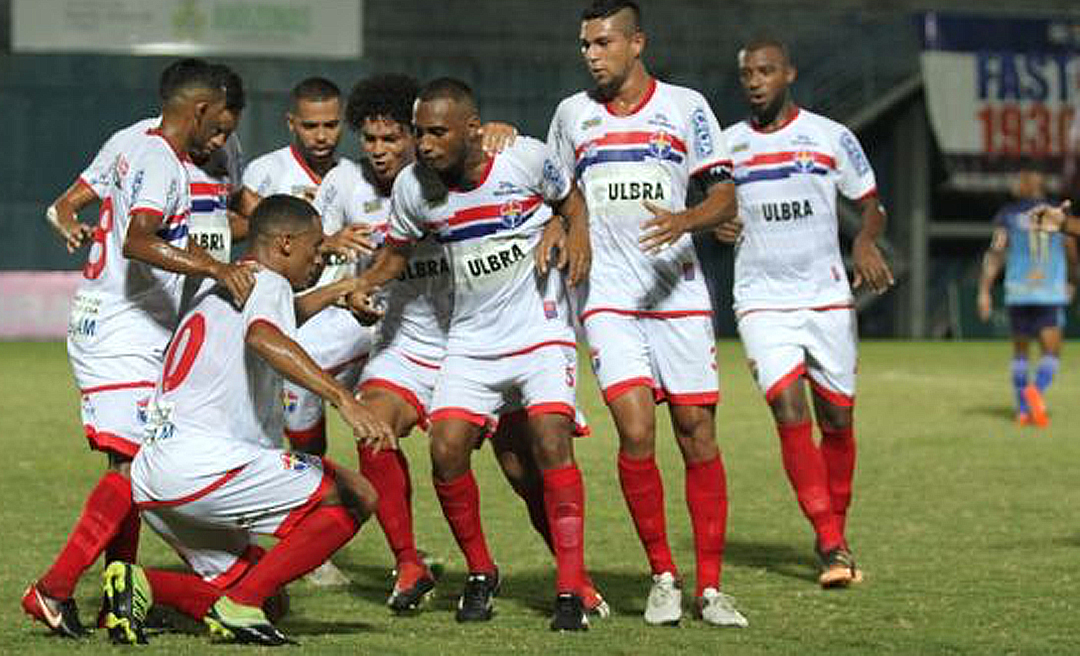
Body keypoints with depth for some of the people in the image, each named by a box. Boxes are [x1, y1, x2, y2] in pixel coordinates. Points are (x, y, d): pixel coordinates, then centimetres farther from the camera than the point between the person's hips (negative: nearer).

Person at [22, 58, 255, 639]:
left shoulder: (138, 151, 16)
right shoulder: (159, 162, -15)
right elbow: (138, 243, -31)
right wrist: (216, 268, -41)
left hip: (104, 332, 10)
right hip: (125, 339, -10)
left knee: (128, 464, 10)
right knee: (131, 465, -14)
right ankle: (54, 589, -13)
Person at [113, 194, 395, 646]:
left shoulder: (214, 291, 27)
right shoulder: (267, 283, -2)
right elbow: (264, 338, -27)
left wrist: (337, 292, 64)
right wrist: (344, 399, -37)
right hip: (203, 464, -10)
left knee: (254, 590, 18)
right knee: (355, 496, -6)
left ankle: (138, 585, -3)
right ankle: (239, 606, -13)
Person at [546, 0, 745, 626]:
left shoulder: (685, 106, 3)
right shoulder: (572, 114, 10)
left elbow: (726, 199, -2)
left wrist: (685, 221, -20)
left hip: (679, 293, -1)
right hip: (609, 297, 1)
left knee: (697, 434, -2)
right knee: (636, 431, -14)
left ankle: (710, 586, 6)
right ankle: (663, 576, 0)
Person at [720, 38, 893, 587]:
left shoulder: (831, 137, 2)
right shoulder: (728, 144, 5)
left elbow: (871, 205, 7)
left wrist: (865, 242, -14)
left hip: (828, 298, 0)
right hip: (762, 302, 0)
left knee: (836, 420, 5)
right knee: (790, 414, -15)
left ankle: (835, 536, 23)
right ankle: (831, 546, -14)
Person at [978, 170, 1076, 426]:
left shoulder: (1007, 215, 3)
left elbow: (995, 254, -6)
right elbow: (1071, 255, 15)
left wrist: (984, 292, -7)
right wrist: (1070, 282, 33)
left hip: (1018, 292, 1)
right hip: (1052, 292, -1)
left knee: (1020, 351, 16)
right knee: (1051, 353, 0)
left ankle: (1023, 410, 15)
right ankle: (1037, 389, -29)